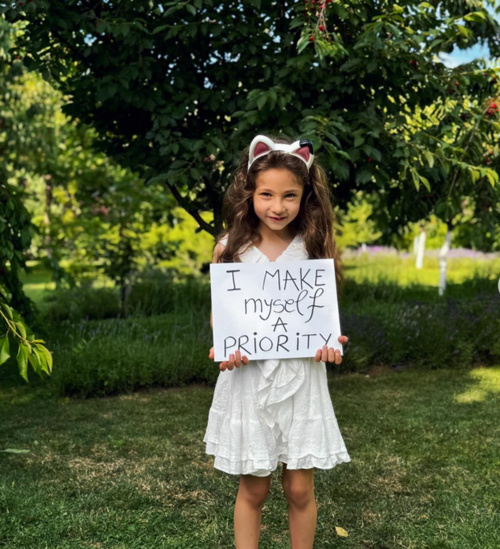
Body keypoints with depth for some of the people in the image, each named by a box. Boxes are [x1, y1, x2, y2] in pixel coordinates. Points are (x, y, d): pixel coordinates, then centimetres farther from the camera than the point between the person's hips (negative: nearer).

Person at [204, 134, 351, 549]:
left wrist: (327, 342, -15)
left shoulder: (315, 248, -2)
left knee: (300, 488, 9)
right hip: (248, 378, 0)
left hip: (301, 378, 0)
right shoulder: (230, 249, -3)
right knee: (253, 488, 11)